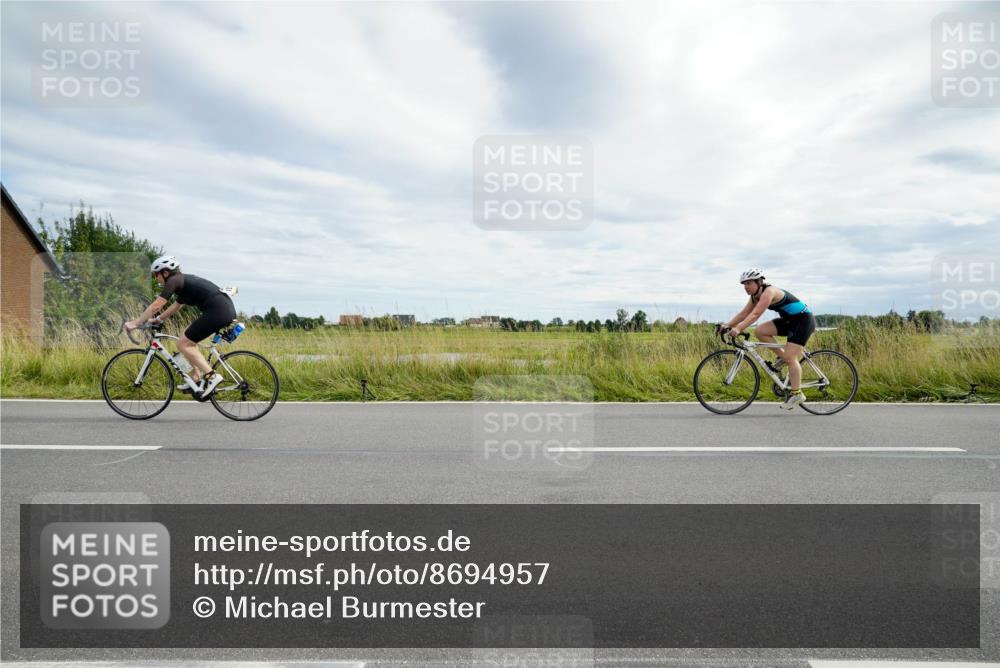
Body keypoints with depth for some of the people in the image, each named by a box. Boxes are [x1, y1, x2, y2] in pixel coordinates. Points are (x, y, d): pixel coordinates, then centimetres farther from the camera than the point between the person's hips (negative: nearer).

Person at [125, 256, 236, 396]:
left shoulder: (174, 281, 0)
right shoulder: (183, 281, 27)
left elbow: (155, 306, 0)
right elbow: (175, 306, 38)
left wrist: (134, 323, 8)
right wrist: (157, 319, 37)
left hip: (217, 311, -9)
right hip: (227, 309, 9)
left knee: (183, 344, 1)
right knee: (189, 340, 23)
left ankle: (211, 376, -5)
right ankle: (196, 380, 24)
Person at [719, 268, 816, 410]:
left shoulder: (769, 292, -24)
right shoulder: (755, 296, 4)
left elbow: (755, 314, -36)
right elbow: (743, 313, -2)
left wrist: (738, 329, -44)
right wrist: (727, 325, -15)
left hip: (804, 319, -9)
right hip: (789, 320, 9)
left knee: (790, 357, -16)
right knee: (759, 332, -7)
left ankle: (797, 394, -8)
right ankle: (783, 357, 6)